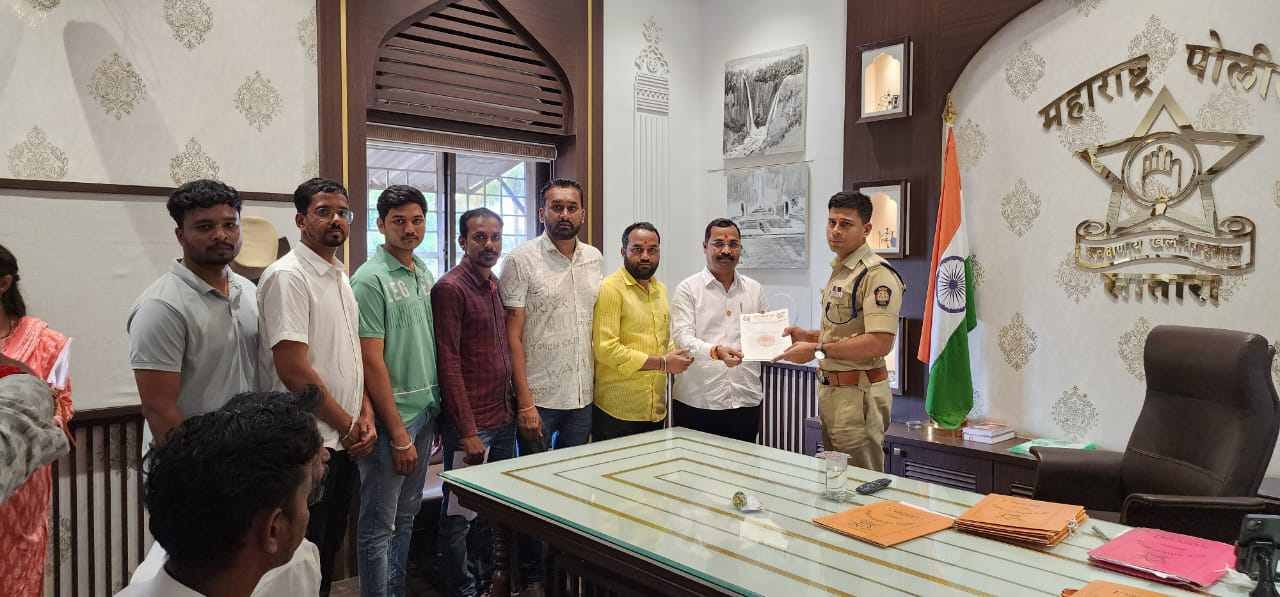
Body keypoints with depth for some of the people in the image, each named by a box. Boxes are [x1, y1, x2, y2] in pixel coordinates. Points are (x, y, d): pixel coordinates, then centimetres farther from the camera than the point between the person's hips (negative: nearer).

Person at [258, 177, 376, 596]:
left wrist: (365, 416, 1)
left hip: (345, 441, 8)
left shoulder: (340, 277, 12)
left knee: (330, 546, 19)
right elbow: (294, 371, -21)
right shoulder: (287, 276, -16)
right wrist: (348, 425, -12)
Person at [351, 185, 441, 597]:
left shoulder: (425, 275, 9)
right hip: (391, 418, -8)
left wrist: (435, 411, 12)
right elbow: (372, 362, -17)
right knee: (379, 527, 4)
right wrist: (399, 435, -16)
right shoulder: (370, 280, -14)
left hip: (425, 412, 8)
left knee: (406, 516, 19)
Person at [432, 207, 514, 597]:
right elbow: (448, 364, -16)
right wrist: (468, 432, -17)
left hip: (503, 420, 8)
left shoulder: (497, 286, 11)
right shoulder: (450, 288, -12)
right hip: (471, 423, -7)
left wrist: (513, 408, 11)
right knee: (460, 516, 4)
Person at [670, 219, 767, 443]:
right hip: (697, 401, -3)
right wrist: (716, 351, -29)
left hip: (746, 400, 4)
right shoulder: (688, 289, -1)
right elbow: (683, 338, -12)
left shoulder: (754, 289, 13)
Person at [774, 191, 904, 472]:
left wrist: (818, 349, -22)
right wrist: (808, 335, 10)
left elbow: (879, 343, -25)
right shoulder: (838, 270, 16)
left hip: (858, 394, -10)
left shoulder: (876, 274, -17)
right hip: (831, 390, 10)